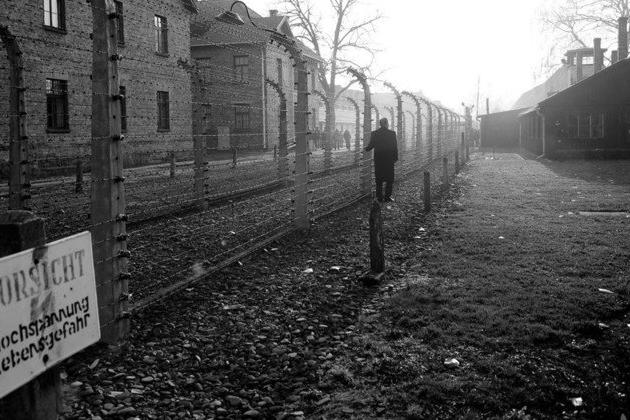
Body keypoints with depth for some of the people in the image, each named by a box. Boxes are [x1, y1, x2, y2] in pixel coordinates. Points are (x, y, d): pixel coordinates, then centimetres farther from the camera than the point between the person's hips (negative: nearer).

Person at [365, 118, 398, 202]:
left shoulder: (374, 133, -4)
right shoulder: (392, 133, -7)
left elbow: (371, 145, 2)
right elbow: (395, 147, -4)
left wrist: (366, 149, 24)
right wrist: (396, 158, 5)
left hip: (378, 159, 2)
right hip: (389, 159, -2)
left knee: (379, 179, 10)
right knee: (390, 179, 8)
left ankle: (380, 197, 10)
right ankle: (387, 197, 5)